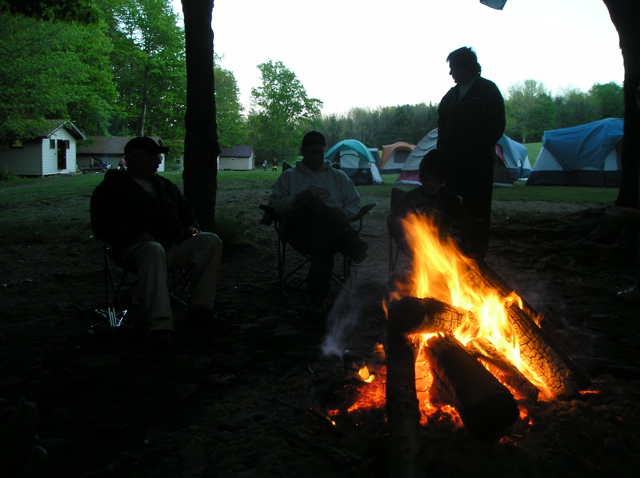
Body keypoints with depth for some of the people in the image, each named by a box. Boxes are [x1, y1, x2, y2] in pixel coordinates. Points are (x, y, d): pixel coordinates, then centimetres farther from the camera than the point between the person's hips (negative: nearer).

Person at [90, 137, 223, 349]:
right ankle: (159, 325, -52)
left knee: (211, 241, -18)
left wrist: (190, 227, 11)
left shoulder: (165, 186, 28)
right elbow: (102, 227, -2)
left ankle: (199, 308, -19)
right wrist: (135, 235, -19)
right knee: (154, 251, -42)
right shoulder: (111, 188, 8)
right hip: (137, 247, -6)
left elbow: (185, 210, 36)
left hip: (174, 246, 6)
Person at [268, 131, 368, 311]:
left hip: (331, 228, 1)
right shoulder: (289, 176, 26)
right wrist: (295, 200, -5)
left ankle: (318, 296, -54)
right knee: (313, 202, -39)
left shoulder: (339, 177, 29)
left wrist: (343, 213, -1)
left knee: (323, 236, -44)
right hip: (297, 228, -1)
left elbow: (355, 206, 24)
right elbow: (274, 205, 16)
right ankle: (353, 245, -54)